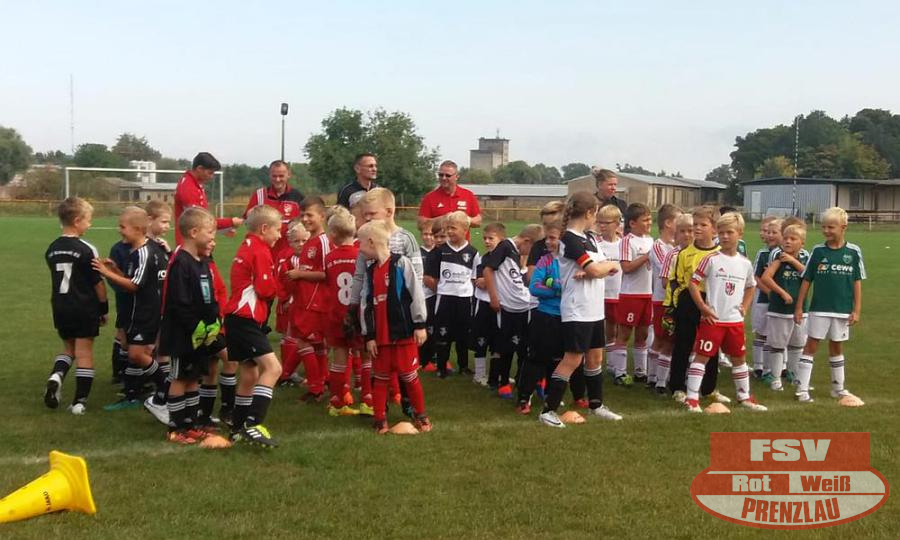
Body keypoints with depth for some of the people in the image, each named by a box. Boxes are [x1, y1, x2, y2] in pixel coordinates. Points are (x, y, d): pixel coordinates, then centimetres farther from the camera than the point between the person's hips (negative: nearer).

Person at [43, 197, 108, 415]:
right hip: (85, 308, -5)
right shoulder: (86, 250, -14)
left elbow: (58, 278, 14)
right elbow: (98, 283, -11)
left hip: (60, 307, 6)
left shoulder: (52, 249, 5)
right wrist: (104, 307, 1)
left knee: (68, 348, 22)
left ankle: (56, 375, -6)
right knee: (84, 352, 3)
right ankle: (80, 401, 4)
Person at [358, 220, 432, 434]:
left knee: (409, 375, 3)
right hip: (380, 334, 5)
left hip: (404, 331, -5)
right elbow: (365, 304, 9)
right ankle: (380, 418, 18)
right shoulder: (370, 270, 10)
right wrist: (368, 335, 5)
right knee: (381, 377, 11)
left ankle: (420, 415, 17)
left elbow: (416, 293, -10)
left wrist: (420, 325, -11)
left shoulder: (401, 263, -8)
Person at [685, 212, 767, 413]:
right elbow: (693, 283, -8)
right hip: (712, 319, -5)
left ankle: (744, 396, 31)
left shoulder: (745, 263, 6)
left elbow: (750, 286, 24)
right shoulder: (711, 259, -8)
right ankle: (692, 398, 0)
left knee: (739, 358, 16)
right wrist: (703, 308, -12)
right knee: (701, 356, -4)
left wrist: (745, 307, 11)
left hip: (735, 321, 5)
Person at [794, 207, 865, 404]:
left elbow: (857, 282, 2)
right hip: (819, 309, -1)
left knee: (836, 347, 14)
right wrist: (799, 307, 0)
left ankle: (838, 388, 28)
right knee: (811, 345, 0)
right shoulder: (818, 251, -3)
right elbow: (806, 280, 1)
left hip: (843, 310, 1)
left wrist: (857, 310, -1)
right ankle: (802, 389, 2)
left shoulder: (853, 252, -3)